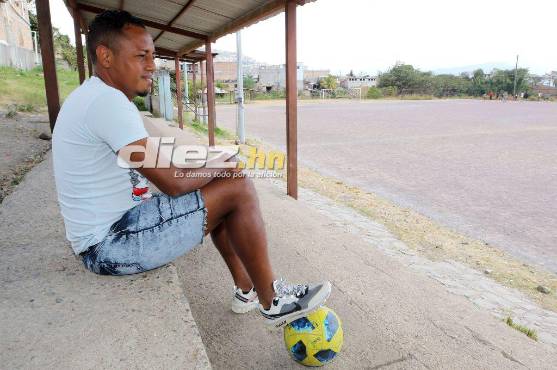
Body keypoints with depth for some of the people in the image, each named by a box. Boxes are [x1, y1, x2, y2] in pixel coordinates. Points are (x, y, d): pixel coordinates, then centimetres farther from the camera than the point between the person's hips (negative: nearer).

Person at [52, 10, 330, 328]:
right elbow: (174, 182, -25)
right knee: (238, 188, -15)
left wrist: (214, 165, 2)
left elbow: (162, 172, 14)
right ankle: (272, 302, 1)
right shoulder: (107, 100, -21)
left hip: (113, 226, 10)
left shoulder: (101, 98, 12)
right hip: (111, 245, -10)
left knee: (216, 192, 15)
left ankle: (246, 291, 20)